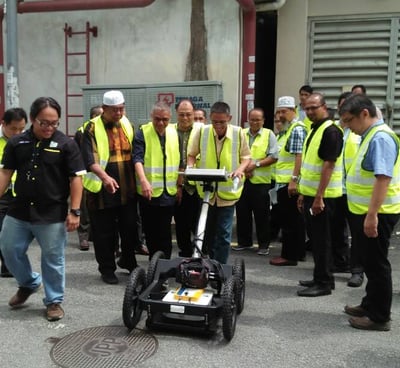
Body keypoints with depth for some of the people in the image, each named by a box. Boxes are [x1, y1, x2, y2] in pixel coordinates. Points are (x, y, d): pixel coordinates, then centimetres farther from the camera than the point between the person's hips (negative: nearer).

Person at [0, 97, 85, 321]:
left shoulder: (66, 144, -9)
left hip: (52, 214, -4)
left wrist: (74, 211, -13)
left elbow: (76, 178, -9)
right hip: (19, 211, 4)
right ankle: (29, 283, 40)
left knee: (53, 259, 6)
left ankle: (54, 301, 24)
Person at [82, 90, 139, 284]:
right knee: (104, 232, 5)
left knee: (130, 228, 10)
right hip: (102, 190, -4)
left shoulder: (127, 124, 9)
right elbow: (89, 159, -18)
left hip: (127, 189, 5)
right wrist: (104, 177, -34)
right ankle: (107, 269, 20)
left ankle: (128, 261, 32)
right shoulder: (93, 128, -8)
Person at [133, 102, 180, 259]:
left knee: (165, 233, 7)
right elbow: (138, 158, -20)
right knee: (150, 232, 8)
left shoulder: (174, 133, 7)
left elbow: (179, 161, 15)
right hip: (148, 191, -3)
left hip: (169, 192, 3)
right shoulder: (143, 133, -7)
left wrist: (179, 184, 13)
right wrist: (143, 180, -35)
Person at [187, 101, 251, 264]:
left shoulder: (238, 133, -7)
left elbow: (246, 157, 3)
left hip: (228, 191, -1)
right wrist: (190, 166, -13)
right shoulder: (202, 131, -6)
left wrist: (240, 169, -17)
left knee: (223, 233, 1)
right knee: (206, 231, 15)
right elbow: (191, 154, 7)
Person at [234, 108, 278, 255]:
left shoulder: (269, 134, 2)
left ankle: (264, 245, 13)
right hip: (242, 179, 4)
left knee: (261, 215, 2)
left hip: (260, 181, -3)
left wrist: (256, 164, -15)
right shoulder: (241, 134, 11)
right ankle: (244, 241, 23)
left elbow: (273, 157, -5)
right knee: (242, 213, 10)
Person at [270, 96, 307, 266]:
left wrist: (294, 179, -24)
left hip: (289, 183, -10)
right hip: (285, 182, 10)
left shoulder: (297, 129, -12)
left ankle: (289, 255, 5)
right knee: (295, 220, 15)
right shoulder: (288, 129, 19)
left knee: (289, 221, -3)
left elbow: (299, 156, -20)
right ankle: (298, 252, 24)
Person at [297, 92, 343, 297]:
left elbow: (329, 165, -20)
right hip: (311, 193, 9)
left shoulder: (331, 131, -14)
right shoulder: (314, 130, 15)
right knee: (315, 238, 15)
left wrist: (319, 197, -23)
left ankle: (324, 283, 9)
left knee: (322, 239, -1)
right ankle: (320, 278, 26)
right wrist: (303, 193, 19)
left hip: (322, 196, -9)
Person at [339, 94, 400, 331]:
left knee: (376, 264, 1)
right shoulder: (371, 136, 13)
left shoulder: (381, 137, -18)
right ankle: (370, 305, 33)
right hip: (366, 212, 10)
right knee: (370, 262, 19)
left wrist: (372, 215, -29)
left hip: (376, 214, -10)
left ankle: (380, 317, 14)